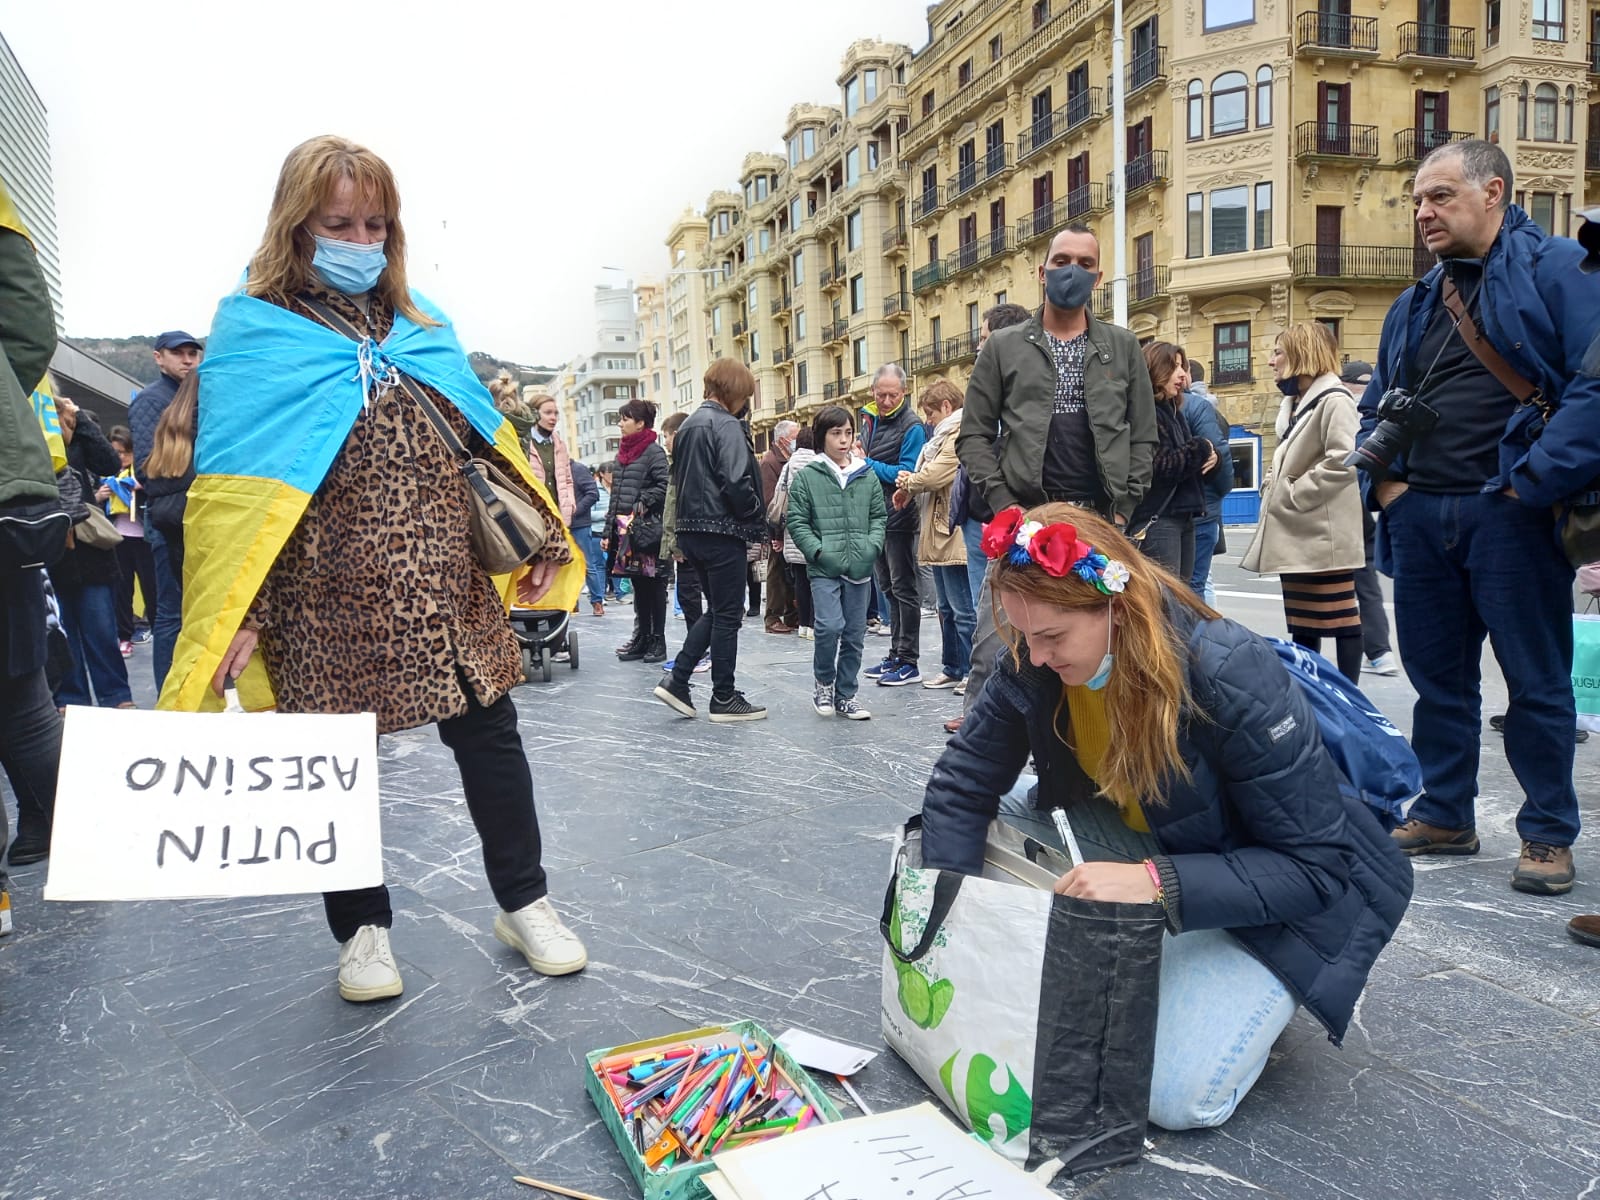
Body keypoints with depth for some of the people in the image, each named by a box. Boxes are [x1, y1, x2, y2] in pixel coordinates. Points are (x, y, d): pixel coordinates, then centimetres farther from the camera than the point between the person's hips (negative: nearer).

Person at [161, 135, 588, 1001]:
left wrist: (539, 539, 11)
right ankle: (363, 929, 26)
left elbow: (483, 437, 16)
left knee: (489, 733, 6)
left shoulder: (420, 324, 13)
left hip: (444, 581, 4)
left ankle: (524, 904, 23)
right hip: (326, 598, -3)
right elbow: (233, 485, -6)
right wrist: (242, 615, -13)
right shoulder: (253, 330, 0)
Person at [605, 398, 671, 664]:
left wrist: (642, 502, -16)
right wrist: (609, 530, 15)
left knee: (653, 587, 0)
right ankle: (641, 639, 19)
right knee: (638, 587, 12)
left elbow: (665, 485, -17)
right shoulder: (622, 454, 17)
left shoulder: (654, 451, -6)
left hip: (647, 529, -7)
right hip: (625, 530, 7)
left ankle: (658, 642, 6)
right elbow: (615, 495, 18)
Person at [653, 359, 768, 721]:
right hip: (722, 532, -8)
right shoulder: (728, 426, -12)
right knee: (728, 615, 2)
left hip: (691, 530, 8)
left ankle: (677, 681, 12)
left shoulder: (688, 425, 15)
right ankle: (724, 698, 11)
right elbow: (737, 483, -21)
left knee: (716, 610, 18)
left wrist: (686, 529, 17)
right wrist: (759, 521, -8)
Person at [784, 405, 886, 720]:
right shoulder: (806, 476, 0)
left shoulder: (867, 475, 9)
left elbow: (879, 516, 13)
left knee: (854, 633, 8)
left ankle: (845, 695, 22)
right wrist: (818, 550, -11)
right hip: (824, 567, -3)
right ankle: (822, 681, 10)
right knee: (830, 626, -17)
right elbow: (796, 521, -1)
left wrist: (872, 546, -3)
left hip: (860, 567, 4)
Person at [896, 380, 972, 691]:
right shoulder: (947, 434, 20)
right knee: (947, 608, 16)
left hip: (954, 534, -11)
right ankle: (952, 669, 24)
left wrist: (908, 483, -1)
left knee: (963, 609, -4)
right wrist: (910, 487, 0)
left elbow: (935, 475, -20)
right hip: (940, 535, 11)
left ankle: (971, 672, 3)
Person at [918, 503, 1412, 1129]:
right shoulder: (1034, 664, -17)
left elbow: (1319, 866, -29)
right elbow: (961, 783, -10)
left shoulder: (1234, 678, -33)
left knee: (1174, 1097, -21)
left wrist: (1157, 883, -41)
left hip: (1289, 893, -6)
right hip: (1143, 841, 6)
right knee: (992, 816, -13)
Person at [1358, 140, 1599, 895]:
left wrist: (1536, 481, -19)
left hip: (1509, 515, -6)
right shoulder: (1415, 304, 18)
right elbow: (1376, 406, 23)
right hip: (1419, 516, 6)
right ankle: (1444, 816, 25)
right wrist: (1382, 481, 8)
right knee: (1437, 676, 13)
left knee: (1536, 681, 4)